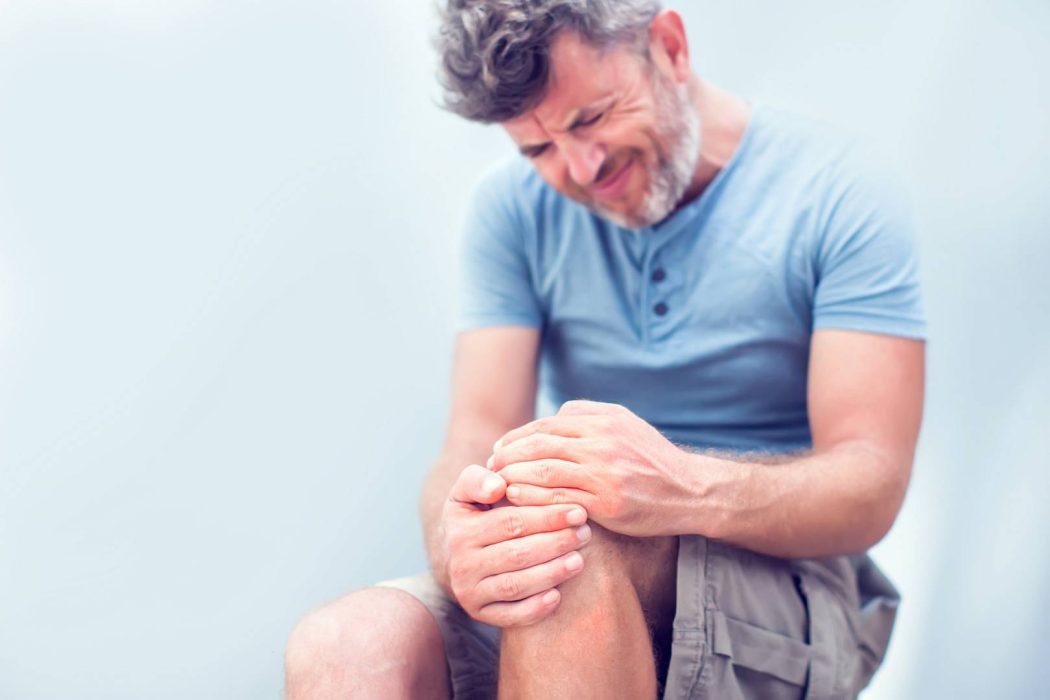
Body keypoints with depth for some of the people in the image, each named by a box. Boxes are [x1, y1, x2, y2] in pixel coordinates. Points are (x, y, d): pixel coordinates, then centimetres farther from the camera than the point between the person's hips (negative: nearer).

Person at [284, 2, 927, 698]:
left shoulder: (840, 192, -6)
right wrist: (455, 538, -30)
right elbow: (475, 442, -5)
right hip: (561, 618, 2)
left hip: (786, 588, -2)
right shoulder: (513, 207, 4)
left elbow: (870, 485, -13)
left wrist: (690, 491, -35)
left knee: (576, 543, -35)